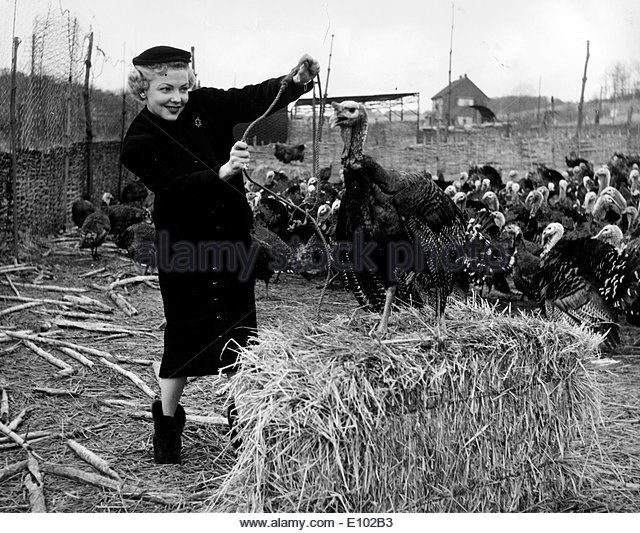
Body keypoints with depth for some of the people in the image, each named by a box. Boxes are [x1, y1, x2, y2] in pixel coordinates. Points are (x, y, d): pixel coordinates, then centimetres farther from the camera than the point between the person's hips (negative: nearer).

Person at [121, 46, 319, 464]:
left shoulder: (204, 105, -1)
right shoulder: (140, 142, -11)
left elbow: (254, 99, -9)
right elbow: (175, 186, -24)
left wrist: (297, 82, -26)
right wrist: (221, 173, -39)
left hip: (233, 233, 4)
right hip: (184, 242, -4)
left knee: (239, 328, 8)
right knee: (185, 331, 1)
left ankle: (241, 419, 23)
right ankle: (167, 424, 21)